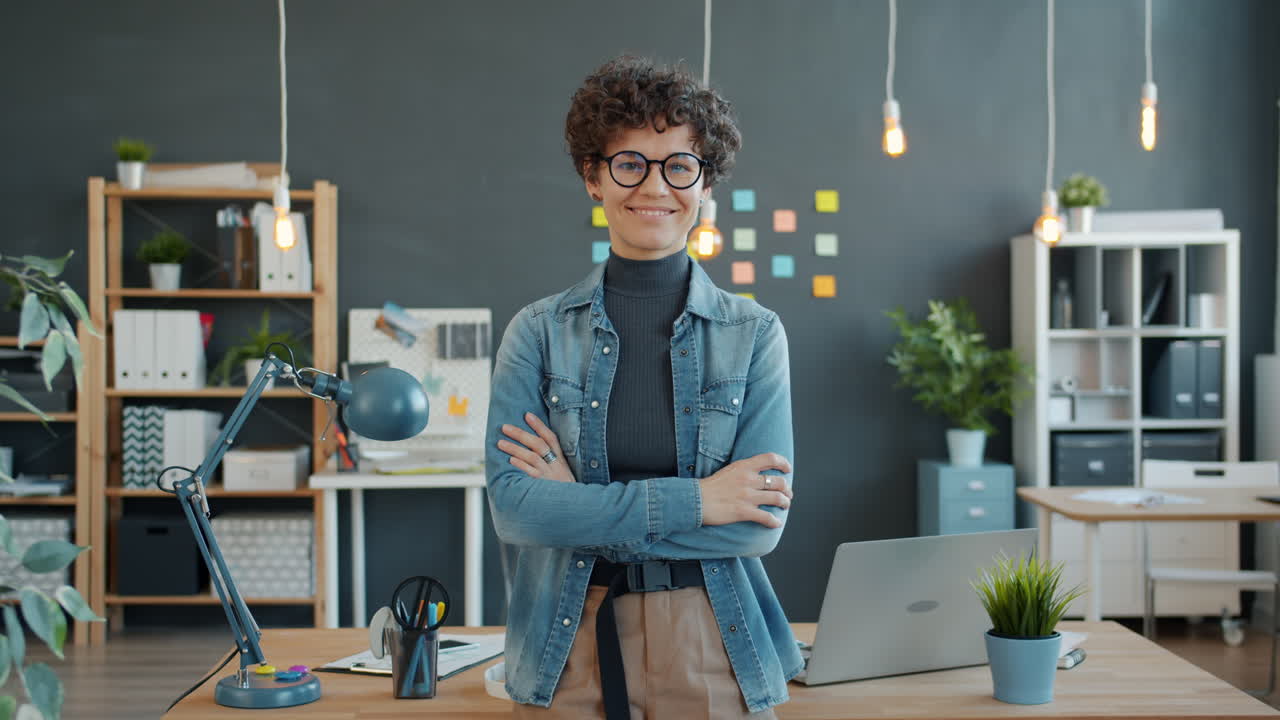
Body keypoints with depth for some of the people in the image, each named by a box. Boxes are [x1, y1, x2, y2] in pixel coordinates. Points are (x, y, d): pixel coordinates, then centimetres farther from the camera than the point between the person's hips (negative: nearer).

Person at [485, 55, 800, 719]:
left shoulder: (755, 334, -2)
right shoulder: (539, 332, -2)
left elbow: (760, 523, -10)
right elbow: (511, 506, -11)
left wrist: (582, 509, -14)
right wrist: (691, 502, -16)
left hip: (713, 646, 0)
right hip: (568, 648, 0)